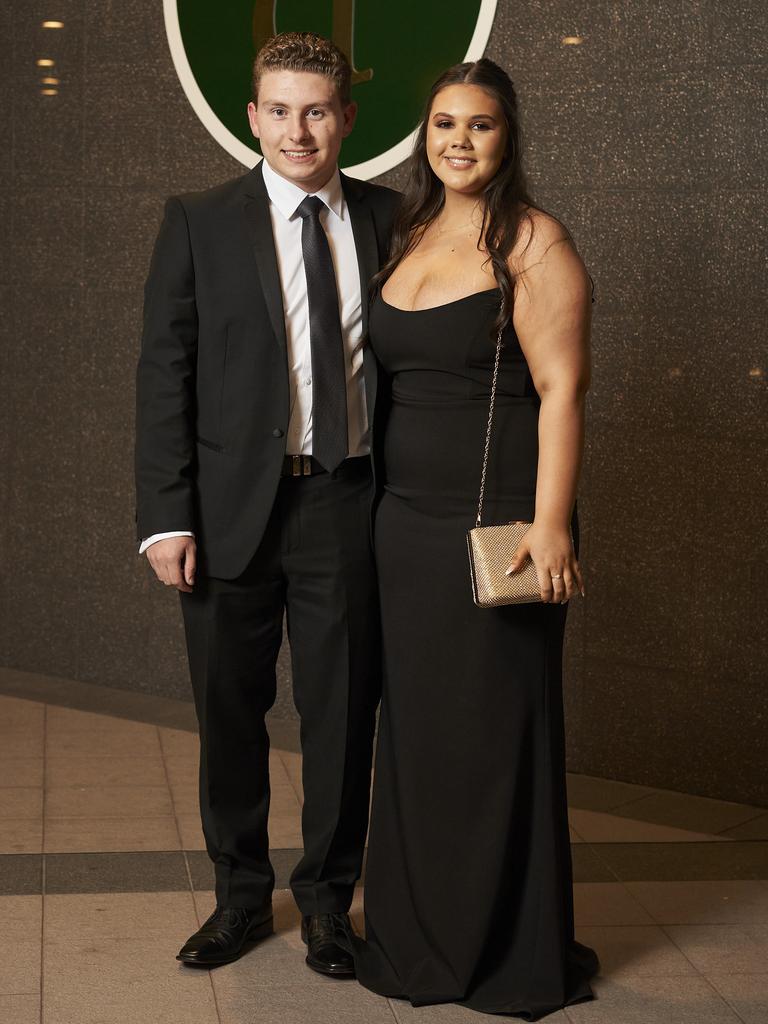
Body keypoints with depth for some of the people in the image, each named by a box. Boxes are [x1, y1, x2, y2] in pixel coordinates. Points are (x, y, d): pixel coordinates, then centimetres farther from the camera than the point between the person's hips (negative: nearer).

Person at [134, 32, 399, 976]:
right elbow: (163, 374, -3)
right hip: (233, 508, -1)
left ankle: (327, 898, 28)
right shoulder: (199, 223, -1)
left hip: (348, 507, 1)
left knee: (343, 712, 9)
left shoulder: (387, 219, 5)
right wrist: (166, 517, -9)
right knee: (229, 713, 11)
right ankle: (242, 896, 30)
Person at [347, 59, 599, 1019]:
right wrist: (378, 498, 7)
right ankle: (419, 932, 27)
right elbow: (395, 375, 13)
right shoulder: (408, 235, 12)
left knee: (494, 725, 3)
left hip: (496, 518, -6)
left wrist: (549, 526, -21)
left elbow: (560, 390, -14)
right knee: (414, 723, 12)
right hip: (407, 515, 6)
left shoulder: (533, 242, -8)